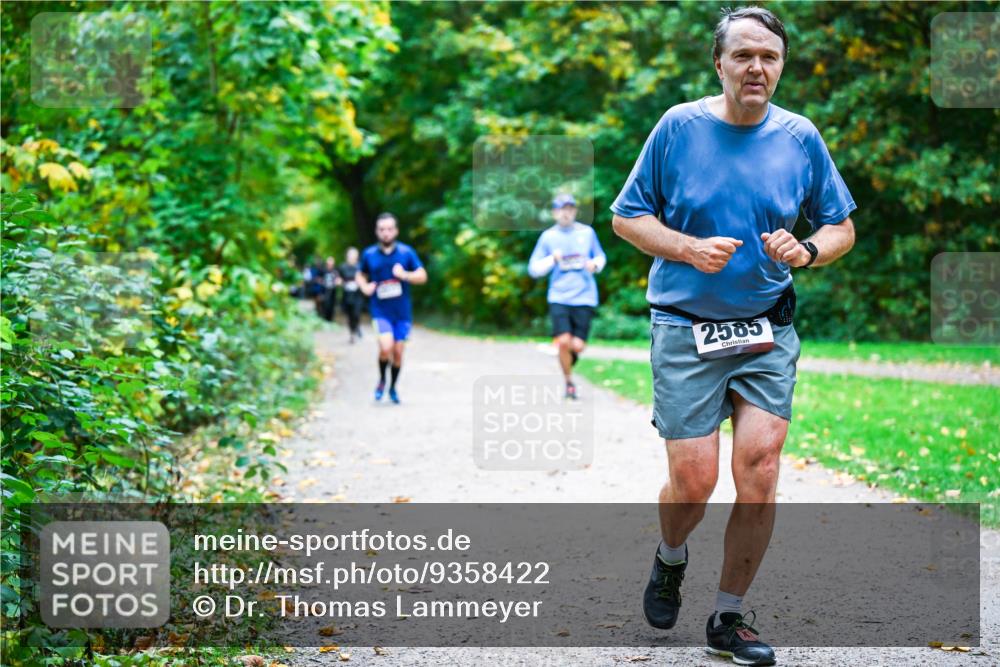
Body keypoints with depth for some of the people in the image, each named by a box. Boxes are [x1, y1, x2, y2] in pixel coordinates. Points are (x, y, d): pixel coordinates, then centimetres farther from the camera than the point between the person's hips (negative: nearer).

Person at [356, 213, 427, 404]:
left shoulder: (406, 252, -1)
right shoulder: (369, 254, 1)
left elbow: (422, 276, 1)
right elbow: (360, 275, 17)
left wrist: (405, 275, -17)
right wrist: (364, 287, -4)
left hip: (402, 311, 1)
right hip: (380, 311, -1)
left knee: (398, 352, 6)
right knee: (386, 348, -20)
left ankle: (393, 387, 28)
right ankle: (381, 380, 8)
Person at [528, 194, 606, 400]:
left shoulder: (587, 232, 6)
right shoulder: (548, 237, 3)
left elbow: (600, 256, 20)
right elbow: (533, 269, 5)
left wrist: (595, 264, -3)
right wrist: (553, 259, -12)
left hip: (584, 298, 1)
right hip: (559, 298, -1)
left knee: (578, 345, -8)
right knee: (564, 341, -16)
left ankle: (570, 358, 30)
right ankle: (568, 382, 7)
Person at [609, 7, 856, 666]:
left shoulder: (800, 136, 3)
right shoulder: (679, 126, -3)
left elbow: (841, 226, 12)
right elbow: (627, 216, 2)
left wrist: (808, 251, -11)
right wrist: (689, 249, -14)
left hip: (768, 330, 2)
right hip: (686, 327, -2)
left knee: (759, 471, -9)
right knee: (693, 482, -5)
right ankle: (670, 559, 31)